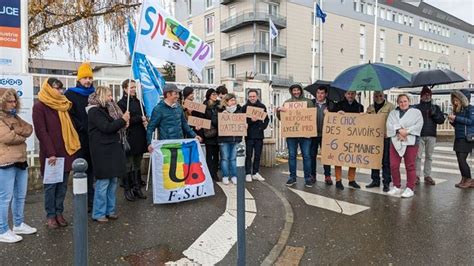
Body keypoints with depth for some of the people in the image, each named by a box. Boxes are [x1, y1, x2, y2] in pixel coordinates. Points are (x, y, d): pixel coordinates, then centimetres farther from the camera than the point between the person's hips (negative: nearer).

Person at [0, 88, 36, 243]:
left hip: (20, 161, 8)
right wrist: (22, 137, -2)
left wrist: (16, 130, -11)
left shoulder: (14, 117, 17)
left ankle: (19, 225, 28)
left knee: (20, 196, 15)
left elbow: (29, 129, 7)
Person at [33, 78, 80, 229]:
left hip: (66, 152, 6)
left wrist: (74, 145, 6)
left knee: (62, 184, 9)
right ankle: (50, 215, 14)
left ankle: (59, 212, 19)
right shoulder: (39, 106, -6)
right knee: (50, 185, 3)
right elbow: (41, 131, -12)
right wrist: (50, 153, -17)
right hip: (50, 154, -5)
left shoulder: (63, 105, 12)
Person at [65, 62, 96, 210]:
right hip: (79, 140, -4)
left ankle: (91, 201, 17)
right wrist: (83, 128, -14)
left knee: (91, 170, 9)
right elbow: (68, 116, -8)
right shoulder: (70, 94, 2)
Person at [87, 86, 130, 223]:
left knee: (113, 181, 11)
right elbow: (106, 127, -19)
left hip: (113, 149, 9)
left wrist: (123, 125, 0)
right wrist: (123, 120, -13)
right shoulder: (94, 111, -10)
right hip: (103, 151, -9)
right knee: (103, 182, -4)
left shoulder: (107, 109, 17)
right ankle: (98, 213, 8)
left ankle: (110, 209, 22)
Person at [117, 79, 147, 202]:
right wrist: (140, 119, -13)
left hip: (140, 138, 6)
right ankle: (127, 190, 13)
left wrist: (146, 121, -5)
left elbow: (144, 115, 18)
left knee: (137, 165, 13)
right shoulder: (121, 103, -6)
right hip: (129, 139, -6)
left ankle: (137, 188, 22)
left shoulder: (138, 102, 16)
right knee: (128, 166, 3)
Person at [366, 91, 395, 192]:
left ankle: (386, 182, 8)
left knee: (386, 161, -1)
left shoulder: (390, 106, -3)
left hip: (386, 137, -5)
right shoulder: (370, 108, 15)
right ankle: (375, 180, 23)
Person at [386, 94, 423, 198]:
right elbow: (389, 125, 0)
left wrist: (406, 132, -15)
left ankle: (410, 189, 8)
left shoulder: (416, 112, 9)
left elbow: (418, 125, -5)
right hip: (396, 141, 3)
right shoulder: (393, 113, 16)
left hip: (411, 141, -3)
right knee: (393, 165, 1)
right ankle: (397, 187, 15)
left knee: (410, 166, -1)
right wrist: (399, 131, -15)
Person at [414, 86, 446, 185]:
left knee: (429, 157, 6)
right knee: (418, 156, -5)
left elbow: (441, 120, 8)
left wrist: (434, 114, -7)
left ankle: (427, 176, 12)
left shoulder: (435, 107, 16)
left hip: (431, 135, 3)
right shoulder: (416, 107, 7)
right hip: (419, 135, -3)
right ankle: (417, 175, 1)